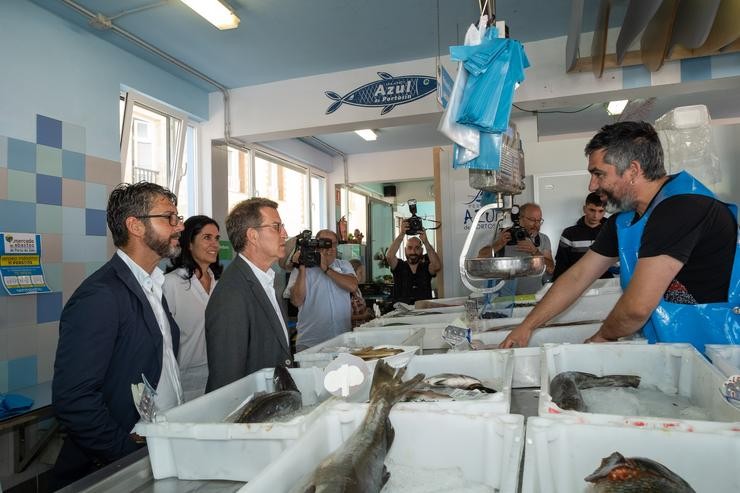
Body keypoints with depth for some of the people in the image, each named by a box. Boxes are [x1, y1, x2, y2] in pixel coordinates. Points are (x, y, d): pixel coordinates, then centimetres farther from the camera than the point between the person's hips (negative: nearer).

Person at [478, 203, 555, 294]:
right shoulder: (505, 235, 2)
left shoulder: (544, 239, 10)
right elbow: (481, 256, -4)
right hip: (508, 296, -3)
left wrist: (535, 251, -15)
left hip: (536, 295, 3)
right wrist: (499, 244, -20)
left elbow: (551, 269, 0)